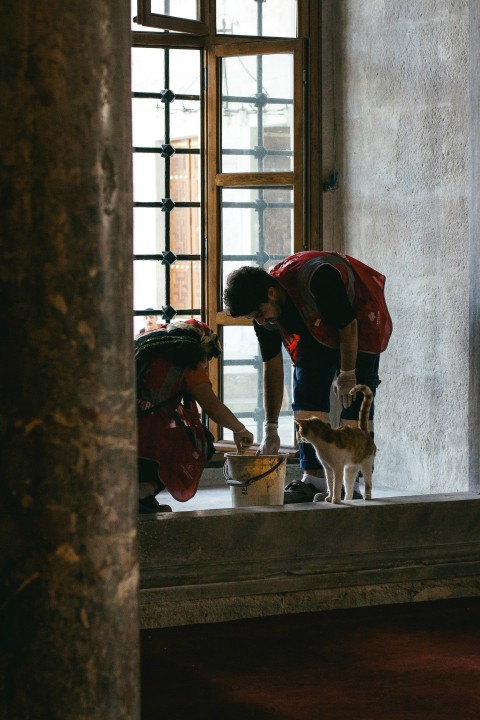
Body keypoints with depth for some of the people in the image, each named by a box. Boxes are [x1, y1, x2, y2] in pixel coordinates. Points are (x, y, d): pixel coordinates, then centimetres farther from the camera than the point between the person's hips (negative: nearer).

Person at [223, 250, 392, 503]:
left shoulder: (316, 278, -39)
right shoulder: (264, 312, -16)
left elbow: (348, 326, -27)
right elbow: (272, 369, -10)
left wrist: (347, 374, -18)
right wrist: (270, 428, -10)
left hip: (359, 323, -6)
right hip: (318, 332, 6)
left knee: (355, 401, -13)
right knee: (306, 394, -4)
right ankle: (313, 478, -1)